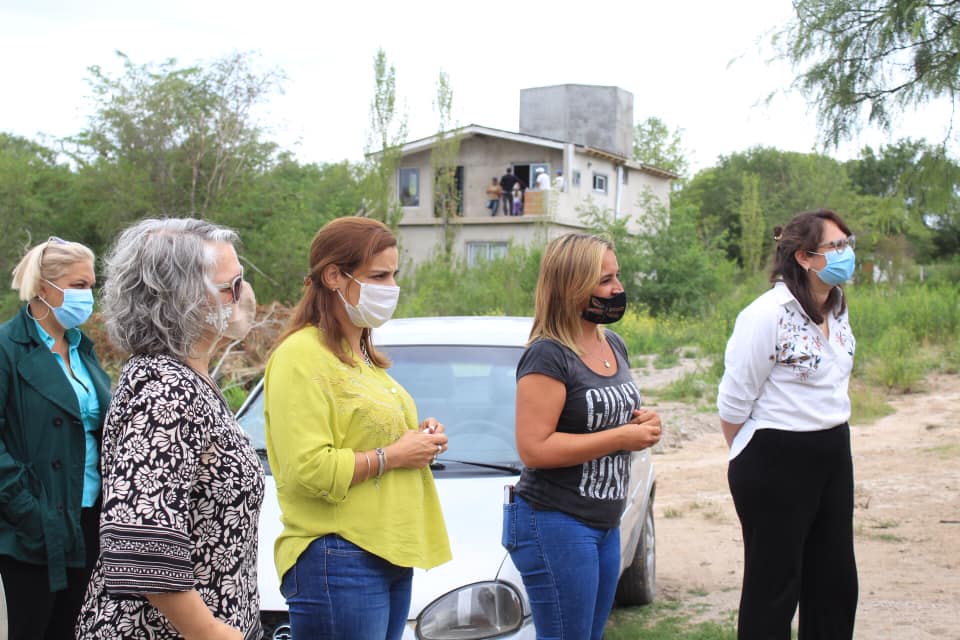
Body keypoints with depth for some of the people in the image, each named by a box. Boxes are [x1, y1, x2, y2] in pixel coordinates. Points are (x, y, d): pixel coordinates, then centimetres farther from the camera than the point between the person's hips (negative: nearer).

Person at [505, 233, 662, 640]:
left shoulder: (614, 345, 11)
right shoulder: (548, 357, -16)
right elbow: (534, 449, -24)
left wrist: (643, 424, 2)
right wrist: (621, 437, -21)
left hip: (605, 524, 9)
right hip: (556, 524, -9)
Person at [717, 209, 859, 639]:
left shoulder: (837, 310, 5)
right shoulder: (768, 314, -19)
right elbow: (734, 402, -13)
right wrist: (751, 461, 0)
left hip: (833, 455, 8)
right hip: (776, 463, -8)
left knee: (835, 582, 14)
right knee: (774, 586, 3)